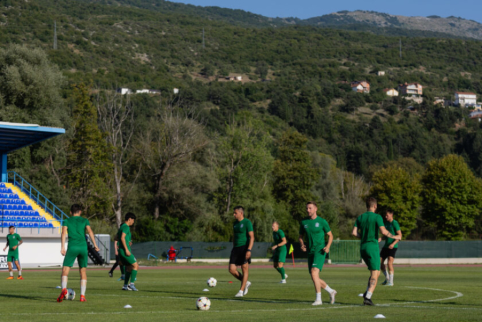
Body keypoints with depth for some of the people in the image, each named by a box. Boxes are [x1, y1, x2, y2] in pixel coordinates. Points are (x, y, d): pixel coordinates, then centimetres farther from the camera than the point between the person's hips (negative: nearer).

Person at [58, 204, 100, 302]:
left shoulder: (66, 221, 12)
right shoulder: (85, 220, 14)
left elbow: (64, 233, -3)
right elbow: (90, 232, -1)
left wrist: (62, 247, -9)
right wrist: (95, 245, -4)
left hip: (72, 247, -1)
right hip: (83, 247, 1)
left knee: (65, 271, -2)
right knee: (83, 271, 12)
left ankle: (64, 289, -30)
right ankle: (82, 295, 5)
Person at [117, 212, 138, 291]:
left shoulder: (122, 226, 19)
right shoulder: (126, 227, -11)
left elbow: (117, 238, 26)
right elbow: (122, 238, -23)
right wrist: (126, 249, -24)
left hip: (121, 251, 10)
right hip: (125, 250, -10)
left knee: (129, 267, 15)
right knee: (135, 266, -6)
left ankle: (125, 286, 14)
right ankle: (131, 284, -12)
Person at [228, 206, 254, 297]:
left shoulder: (247, 222, -7)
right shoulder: (235, 224, 15)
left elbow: (252, 237, -13)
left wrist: (249, 250, -22)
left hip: (244, 248, -7)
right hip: (236, 248, 7)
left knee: (244, 269, -2)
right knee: (231, 269, -2)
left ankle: (241, 291, 3)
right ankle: (246, 283, 17)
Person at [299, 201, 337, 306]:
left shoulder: (322, 221, -3)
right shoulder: (303, 222, 8)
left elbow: (330, 235, 5)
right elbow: (301, 237, 17)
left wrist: (328, 246, -12)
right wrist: (302, 245, -4)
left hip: (320, 251, -6)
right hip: (310, 252, 6)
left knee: (314, 272, -23)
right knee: (315, 278, 9)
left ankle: (318, 299, -19)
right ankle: (331, 291, 32)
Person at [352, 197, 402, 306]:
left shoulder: (360, 217, 10)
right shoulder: (377, 217, -7)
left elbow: (354, 232, 4)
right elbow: (383, 231, -18)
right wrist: (394, 237, -3)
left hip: (363, 248, 6)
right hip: (372, 247, -6)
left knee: (376, 272, 20)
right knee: (375, 275, -4)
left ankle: (367, 292, 5)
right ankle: (367, 297, -16)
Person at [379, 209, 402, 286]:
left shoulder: (395, 223, -11)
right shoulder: (386, 222, 12)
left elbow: (400, 235, -14)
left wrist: (393, 244, -24)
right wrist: (380, 238, 2)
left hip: (393, 247, -8)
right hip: (386, 245, 8)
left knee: (389, 263, -16)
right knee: (380, 262, 6)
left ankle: (391, 281, -8)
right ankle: (387, 278, 23)